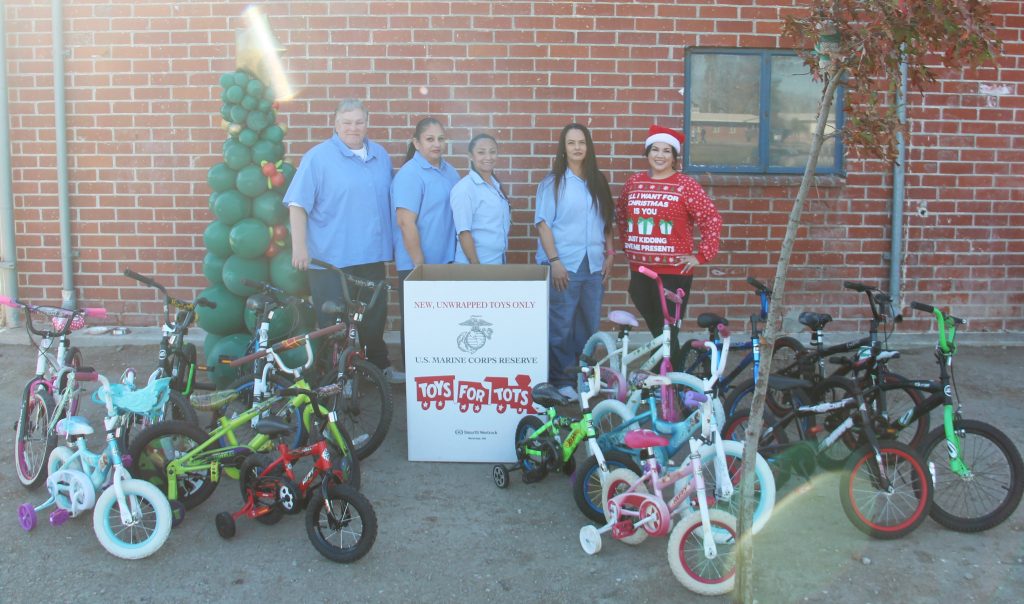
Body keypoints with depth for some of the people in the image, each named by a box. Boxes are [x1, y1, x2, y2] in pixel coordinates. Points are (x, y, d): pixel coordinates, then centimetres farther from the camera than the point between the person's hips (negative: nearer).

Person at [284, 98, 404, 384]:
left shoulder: (380, 156, 11)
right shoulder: (317, 157, -7)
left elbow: (388, 199, 20)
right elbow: (298, 204, -10)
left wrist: (388, 242, 17)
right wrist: (299, 247, -18)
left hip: (371, 254, 6)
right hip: (331, 257, -5)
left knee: (374, 314, 16)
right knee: (333, 320, 0)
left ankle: (379, 364, 33)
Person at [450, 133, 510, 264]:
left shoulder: (496, 184, 7)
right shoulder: (464, 188, -14)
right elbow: (463, 232, -17)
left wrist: (499, 258, 14)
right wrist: (476, 266, -18)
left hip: (498, 261, 7)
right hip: (475, 263, -7)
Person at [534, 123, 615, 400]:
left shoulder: (597, 182, 11)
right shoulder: (553, 182, -3)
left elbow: (606, 221, 16)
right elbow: (543, 223, -8)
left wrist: (609, 254, 9)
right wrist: (554, 261, -15)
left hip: (594, 265, 5)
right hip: (564, 266, -5)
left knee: (589, 325, 10)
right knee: (561, 327, -2)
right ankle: (560, 381, 10)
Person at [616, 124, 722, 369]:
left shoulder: (685, 185, -6)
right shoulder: (634, 182, 8)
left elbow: (712, 220, -9)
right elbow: (620, 213, 23)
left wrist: (701, 256, -10)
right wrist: (627, 244, 17)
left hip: (673, 271, -4)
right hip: (639, 270, 4)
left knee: (668, 332, -2)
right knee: (655, 330, 14)